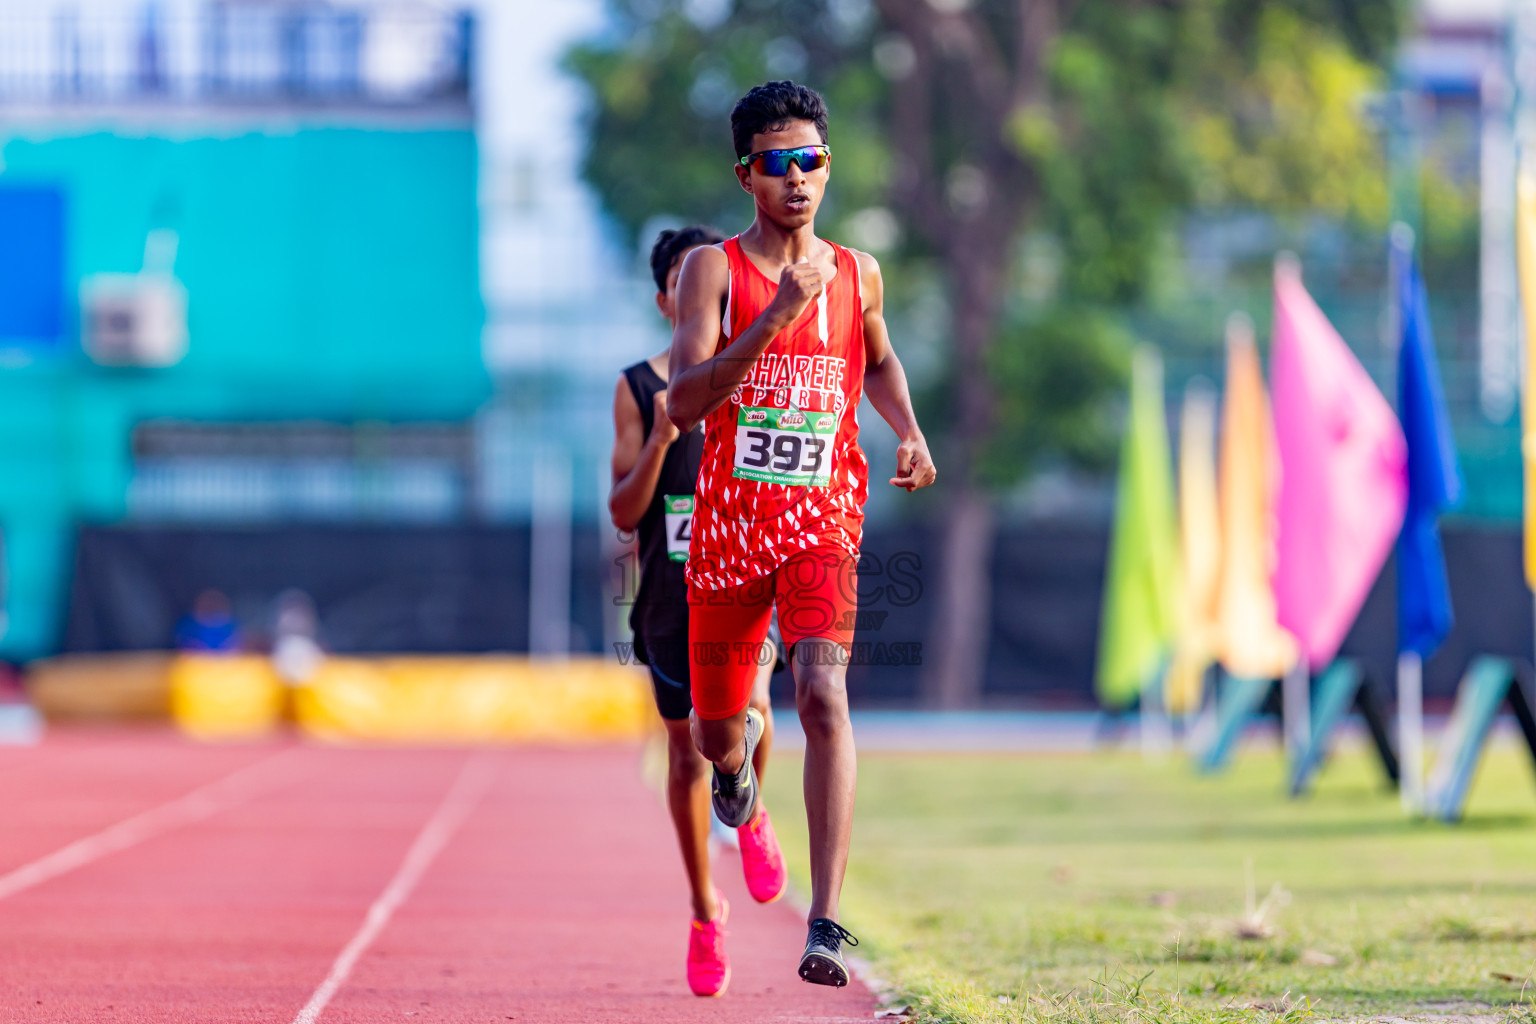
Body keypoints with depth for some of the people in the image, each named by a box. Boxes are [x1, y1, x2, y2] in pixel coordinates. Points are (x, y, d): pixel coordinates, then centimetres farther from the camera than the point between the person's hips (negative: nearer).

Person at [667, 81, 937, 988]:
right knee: (714, 733, 14)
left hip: (823, 521, 0)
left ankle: (826, 921, -28)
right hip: (730, 525, 0)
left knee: (824, 697, -24)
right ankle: (739, 749, 56)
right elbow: (684, 402, -16)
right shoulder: (714, 269, -4)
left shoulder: (858, 274, 6)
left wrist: (909, 432, 10)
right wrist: (775, 319, -25)